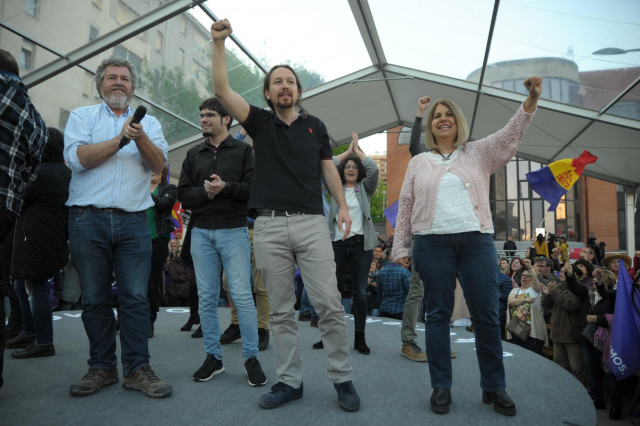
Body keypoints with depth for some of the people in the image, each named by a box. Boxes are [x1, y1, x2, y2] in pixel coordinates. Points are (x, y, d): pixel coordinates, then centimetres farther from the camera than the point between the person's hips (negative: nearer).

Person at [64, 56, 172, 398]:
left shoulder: (148, 122, 16)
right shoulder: (82, 116, 13)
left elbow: (159, 164, 0)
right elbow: (77, 157, -5)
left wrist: (140, 138, -17)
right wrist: (120, 139, -9)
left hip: (133, 221, 1)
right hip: (88, 219, 0)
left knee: (136, 298, -4)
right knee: (94, 300, 5)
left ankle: (137, 369, 3)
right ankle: (101, 367, 17)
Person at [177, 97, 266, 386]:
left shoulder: (243, 150, 6)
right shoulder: (194, 154, 16)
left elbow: (255, 188, -5)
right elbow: (183, 195, 8)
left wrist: (226, 187, -18)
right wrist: (205, 191, -11)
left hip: (234, 231, -4)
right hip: (201, 232, 4)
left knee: (242, 295, -6)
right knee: (207, 297, 7)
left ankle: (251, 357, 6)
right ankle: (213, 357, 18)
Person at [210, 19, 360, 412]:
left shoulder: (316, 126, 16)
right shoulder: (260, 122, 12)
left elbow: (328, 167, 17)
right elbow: (222, 90, 1)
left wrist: (343, 206, 5)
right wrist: (219, 43, -7)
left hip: (312, 222, 0)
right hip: (269, 225, 1)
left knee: (330, 304, -5)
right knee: (281, 310, 6)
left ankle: (343, 378, 8)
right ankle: (290, 381, 16)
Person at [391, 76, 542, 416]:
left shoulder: (478, 153, 15)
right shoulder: (418, 162, 14)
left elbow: (510, 135, 0)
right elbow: (405, 206, 11)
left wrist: (530, 102, -16)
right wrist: (401, 247, 5)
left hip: (477, 240, 1)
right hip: (432, 242, 0)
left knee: (487, 314, 2)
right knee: (438, 313, 3)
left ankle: (494, 387, 14)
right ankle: (441, 387, 12)